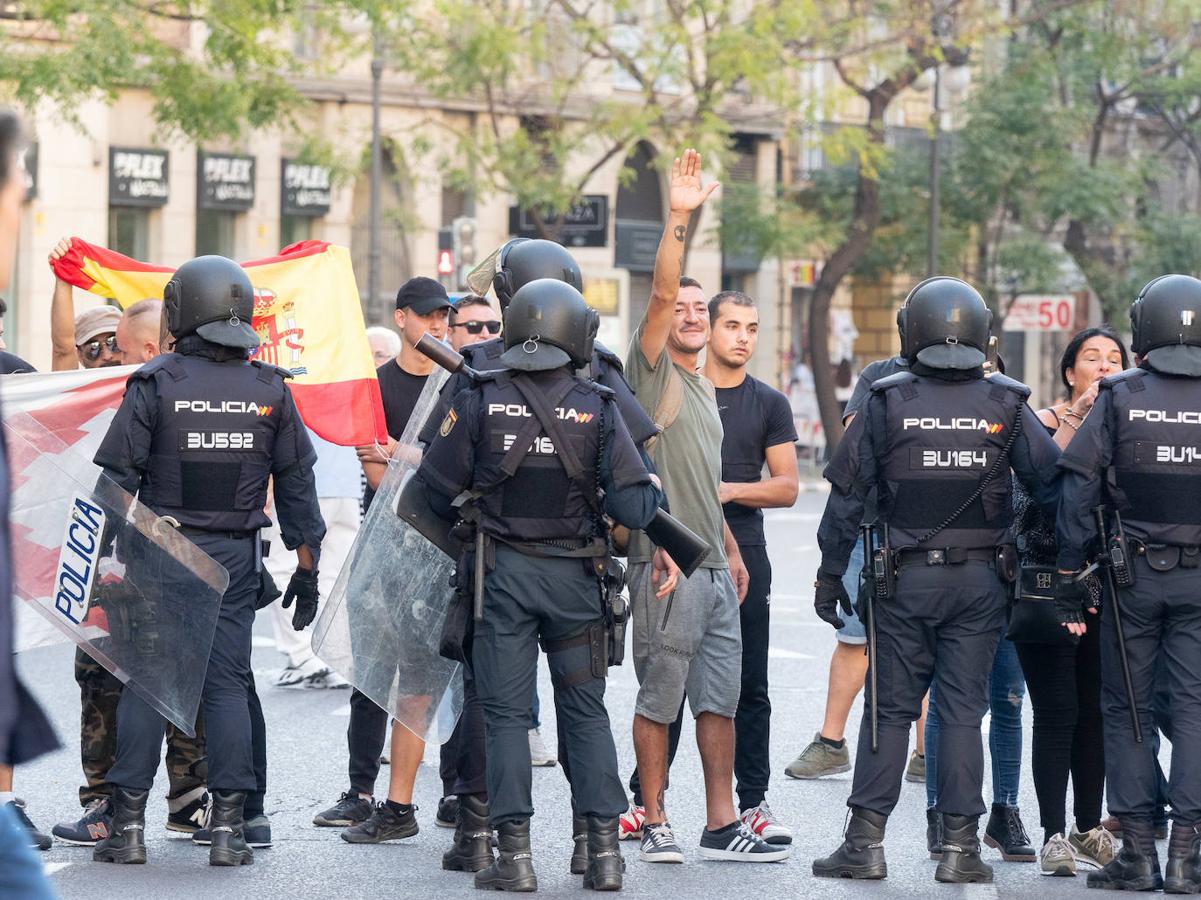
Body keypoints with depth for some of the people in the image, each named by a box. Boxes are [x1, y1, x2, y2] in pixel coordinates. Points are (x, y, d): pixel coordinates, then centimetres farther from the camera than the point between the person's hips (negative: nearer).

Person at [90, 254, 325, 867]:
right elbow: (296, 483, 6)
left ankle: (128, 824, 1)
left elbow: (116, 477, -6)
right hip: (234, 557, 2)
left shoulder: (154, 384, -7)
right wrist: (307, 565, 13)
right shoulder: (269, 390, 2)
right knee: (228, 684, 5)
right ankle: (227, 828, 1)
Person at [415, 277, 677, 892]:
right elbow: (632, 502, -8)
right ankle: (603, 849, 6)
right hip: (575, 575, 1)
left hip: (502, 572, -1)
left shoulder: (479, 402, -5)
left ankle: (514, 854, -1)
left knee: (506, 713, 3)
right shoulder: (596, 409, -5)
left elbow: (436, 489, -2)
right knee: (585, 710, 10)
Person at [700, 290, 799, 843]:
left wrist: (730, 490, -12)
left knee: (749, 687, 1)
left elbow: (787, 487, 4)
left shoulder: (769, 405, 8)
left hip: (744, 555, 1)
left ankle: (753, 802, 5)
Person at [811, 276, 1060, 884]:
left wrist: (831, 574, 6)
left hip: (905, 581, -1)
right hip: (980, 582, 1)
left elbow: (846, 497, -2)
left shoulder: (886, 403, -3)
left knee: (890, 710, 5)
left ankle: (866, 841, 3)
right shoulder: (1006, 407, -1)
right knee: (963, 712, 4)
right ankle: (959, 846, 3)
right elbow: (1053, 489, 0)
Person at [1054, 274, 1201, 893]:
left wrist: (1069, 586, 0)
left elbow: (1077, 494, -5)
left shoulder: (1118, 398, -3)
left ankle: (1138, 852, 5)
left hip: (1132, 574, -1)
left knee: (1125, 708, 7)